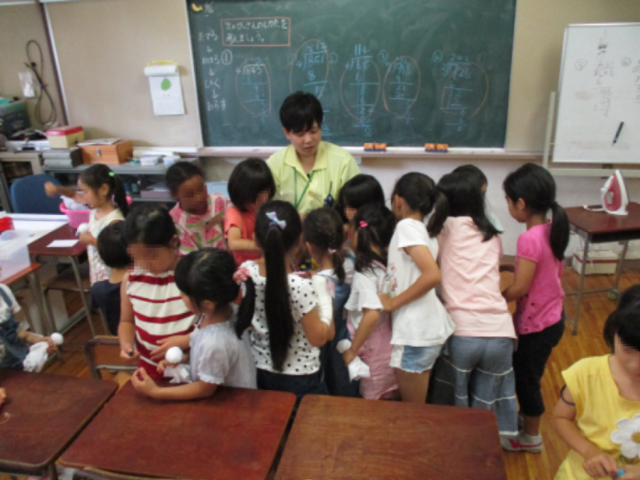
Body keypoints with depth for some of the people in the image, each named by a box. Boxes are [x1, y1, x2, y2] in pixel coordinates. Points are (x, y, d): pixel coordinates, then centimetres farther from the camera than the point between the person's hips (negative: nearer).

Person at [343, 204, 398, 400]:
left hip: (373, 353, -7)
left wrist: (352, 351, -20)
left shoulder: (365, 273, -21)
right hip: (387, 346, 7)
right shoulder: (386, 267, 0)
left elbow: (372, 314, -30)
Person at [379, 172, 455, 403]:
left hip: (416, 332, -9)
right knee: (416, 408, 21)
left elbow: (433, 275, -25)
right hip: (430, 327, 9)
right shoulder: (423, 229, 13)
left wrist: (393, 302, -17)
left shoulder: (407, 226, -14)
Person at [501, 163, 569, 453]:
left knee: (526, 379, 13)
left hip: (536, 325, -8)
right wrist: (514, 266, 4)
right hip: (552, 317, 8)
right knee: (527, 374, 26)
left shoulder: (529, 239, -28)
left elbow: (520, 288, -24)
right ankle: (525, 416, 47)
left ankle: (531, 437, 33)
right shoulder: (552, 230, 0)